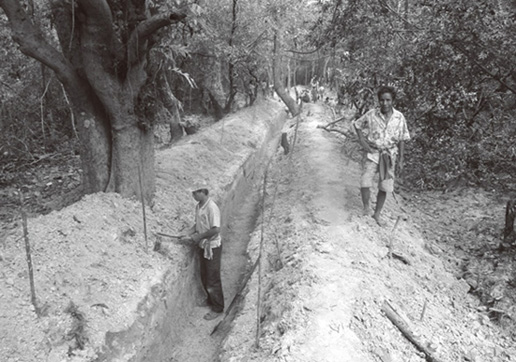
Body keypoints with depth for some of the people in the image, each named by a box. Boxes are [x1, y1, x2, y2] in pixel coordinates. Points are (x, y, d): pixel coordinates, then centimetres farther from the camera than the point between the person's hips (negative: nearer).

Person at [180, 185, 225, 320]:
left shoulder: (212, 208, -25)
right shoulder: (198, 206, 4)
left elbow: (216, 229, -28)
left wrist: (199, 237, -18)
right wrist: (188, 233, 4)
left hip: (212, 247, -9)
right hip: (203, 246, 9)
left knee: (213, 279, 3)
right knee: (204, 277, 21)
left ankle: (218, 308, 19)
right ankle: (210, 300, 41)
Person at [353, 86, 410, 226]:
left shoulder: (399, 118, -6)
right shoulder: (371, 115, -9)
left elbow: (401, 140, 3)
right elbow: (357, 124, 9)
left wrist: (400, 160, 3)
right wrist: (362, 141, -3)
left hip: (389, 155, 1)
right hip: (372, 153, -1)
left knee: (384, 186, 6)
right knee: (365, 182, -14)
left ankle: (377, 213, 25)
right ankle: (366, 207, 12)